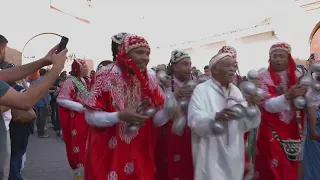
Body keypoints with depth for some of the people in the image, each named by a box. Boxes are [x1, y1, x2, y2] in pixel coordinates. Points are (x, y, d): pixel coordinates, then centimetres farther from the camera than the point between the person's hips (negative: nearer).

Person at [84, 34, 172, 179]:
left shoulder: (150, 81, 0)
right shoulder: (106, 76, -11)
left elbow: (157, 120, -2)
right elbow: (90, 117, -12)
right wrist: (120, 116, -26)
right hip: (108, 155, -3)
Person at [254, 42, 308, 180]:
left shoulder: (296, 76, 5)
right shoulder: (264, 77, -6)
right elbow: (268, 105, -17)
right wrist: (288, 96, -32)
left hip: (293, 130, 4)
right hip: (272, 131, -4)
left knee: (291, 168, 13)